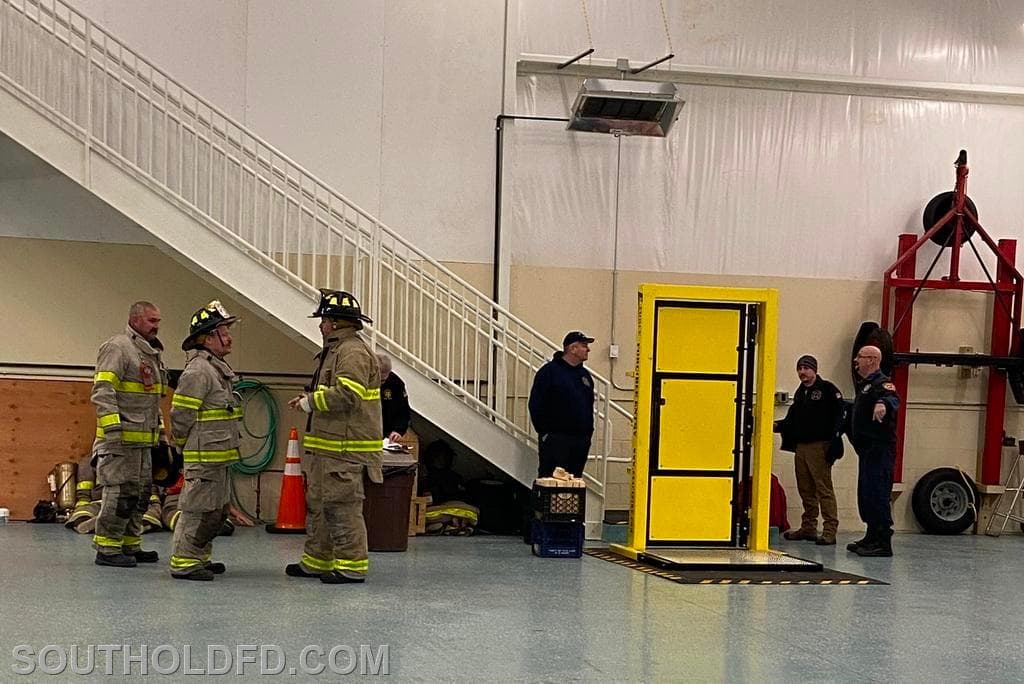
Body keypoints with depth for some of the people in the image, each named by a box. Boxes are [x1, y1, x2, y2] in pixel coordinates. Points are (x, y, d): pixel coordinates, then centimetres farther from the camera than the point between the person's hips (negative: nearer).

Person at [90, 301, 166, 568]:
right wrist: (112, 428, -25)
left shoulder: (152, 353, 21)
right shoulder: (117, 348, -10)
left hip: (143, 440, 10)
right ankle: (107, 549, -3)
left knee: (139, 494, 13)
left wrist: (161, 433, 26)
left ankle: (130, 546, 22)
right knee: (120, 494, -9)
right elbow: (102, 391, -19)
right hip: (121, 438, -10)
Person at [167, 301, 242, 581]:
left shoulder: (218, 368, 17)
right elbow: (180, 415, -17)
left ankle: (200, 558, 26)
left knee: (217, 511, 16)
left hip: (218, 456, 10)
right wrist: (187, 445, -6)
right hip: (204, 456, -10)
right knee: (199, 510, -6)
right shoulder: (197, 370, -17)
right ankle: (183, 562, 0)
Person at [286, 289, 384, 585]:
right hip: (327, 446, 11)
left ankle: (352, 567, -3)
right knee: (318, 505, 17)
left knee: (343, 507, -8)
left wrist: (311, 402, -14)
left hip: (346, 450, -11)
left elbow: (347, 394, -25)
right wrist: (308, 399, 12)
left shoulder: (353, 352, -14)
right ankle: (317, 561, 26)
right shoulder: (334, 350, 21)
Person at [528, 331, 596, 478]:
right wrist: (544, 431, -11)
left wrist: (588, 432, 14)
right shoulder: (549, 371, -5)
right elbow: (536, 405, -9)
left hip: (581, 439, 7)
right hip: (555, 439, -7)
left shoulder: (585, 374, 16)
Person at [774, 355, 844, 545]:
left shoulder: (828, 389, -4)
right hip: (801, 447, 8)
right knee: (806, 490, 11)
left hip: (819, 447, -8)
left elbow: (839, 417, -11)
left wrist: (833, 443, -18)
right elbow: (792, 419, 23)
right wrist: (778, 425, 4)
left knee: (824, 488, -9)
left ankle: (830, 530, -10)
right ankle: (808, 528, 18)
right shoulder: (800, 392, 19)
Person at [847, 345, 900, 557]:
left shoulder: (881, 383, -11)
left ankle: (883, 543, -11)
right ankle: (872, 538, 23)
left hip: (879, 450, -11)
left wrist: (883, 403, -54)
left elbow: (893, 399, -34)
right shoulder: (865, 385, 21)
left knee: (877, 495, -12)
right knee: (866, 496, 15)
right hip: (868, 451, 11)